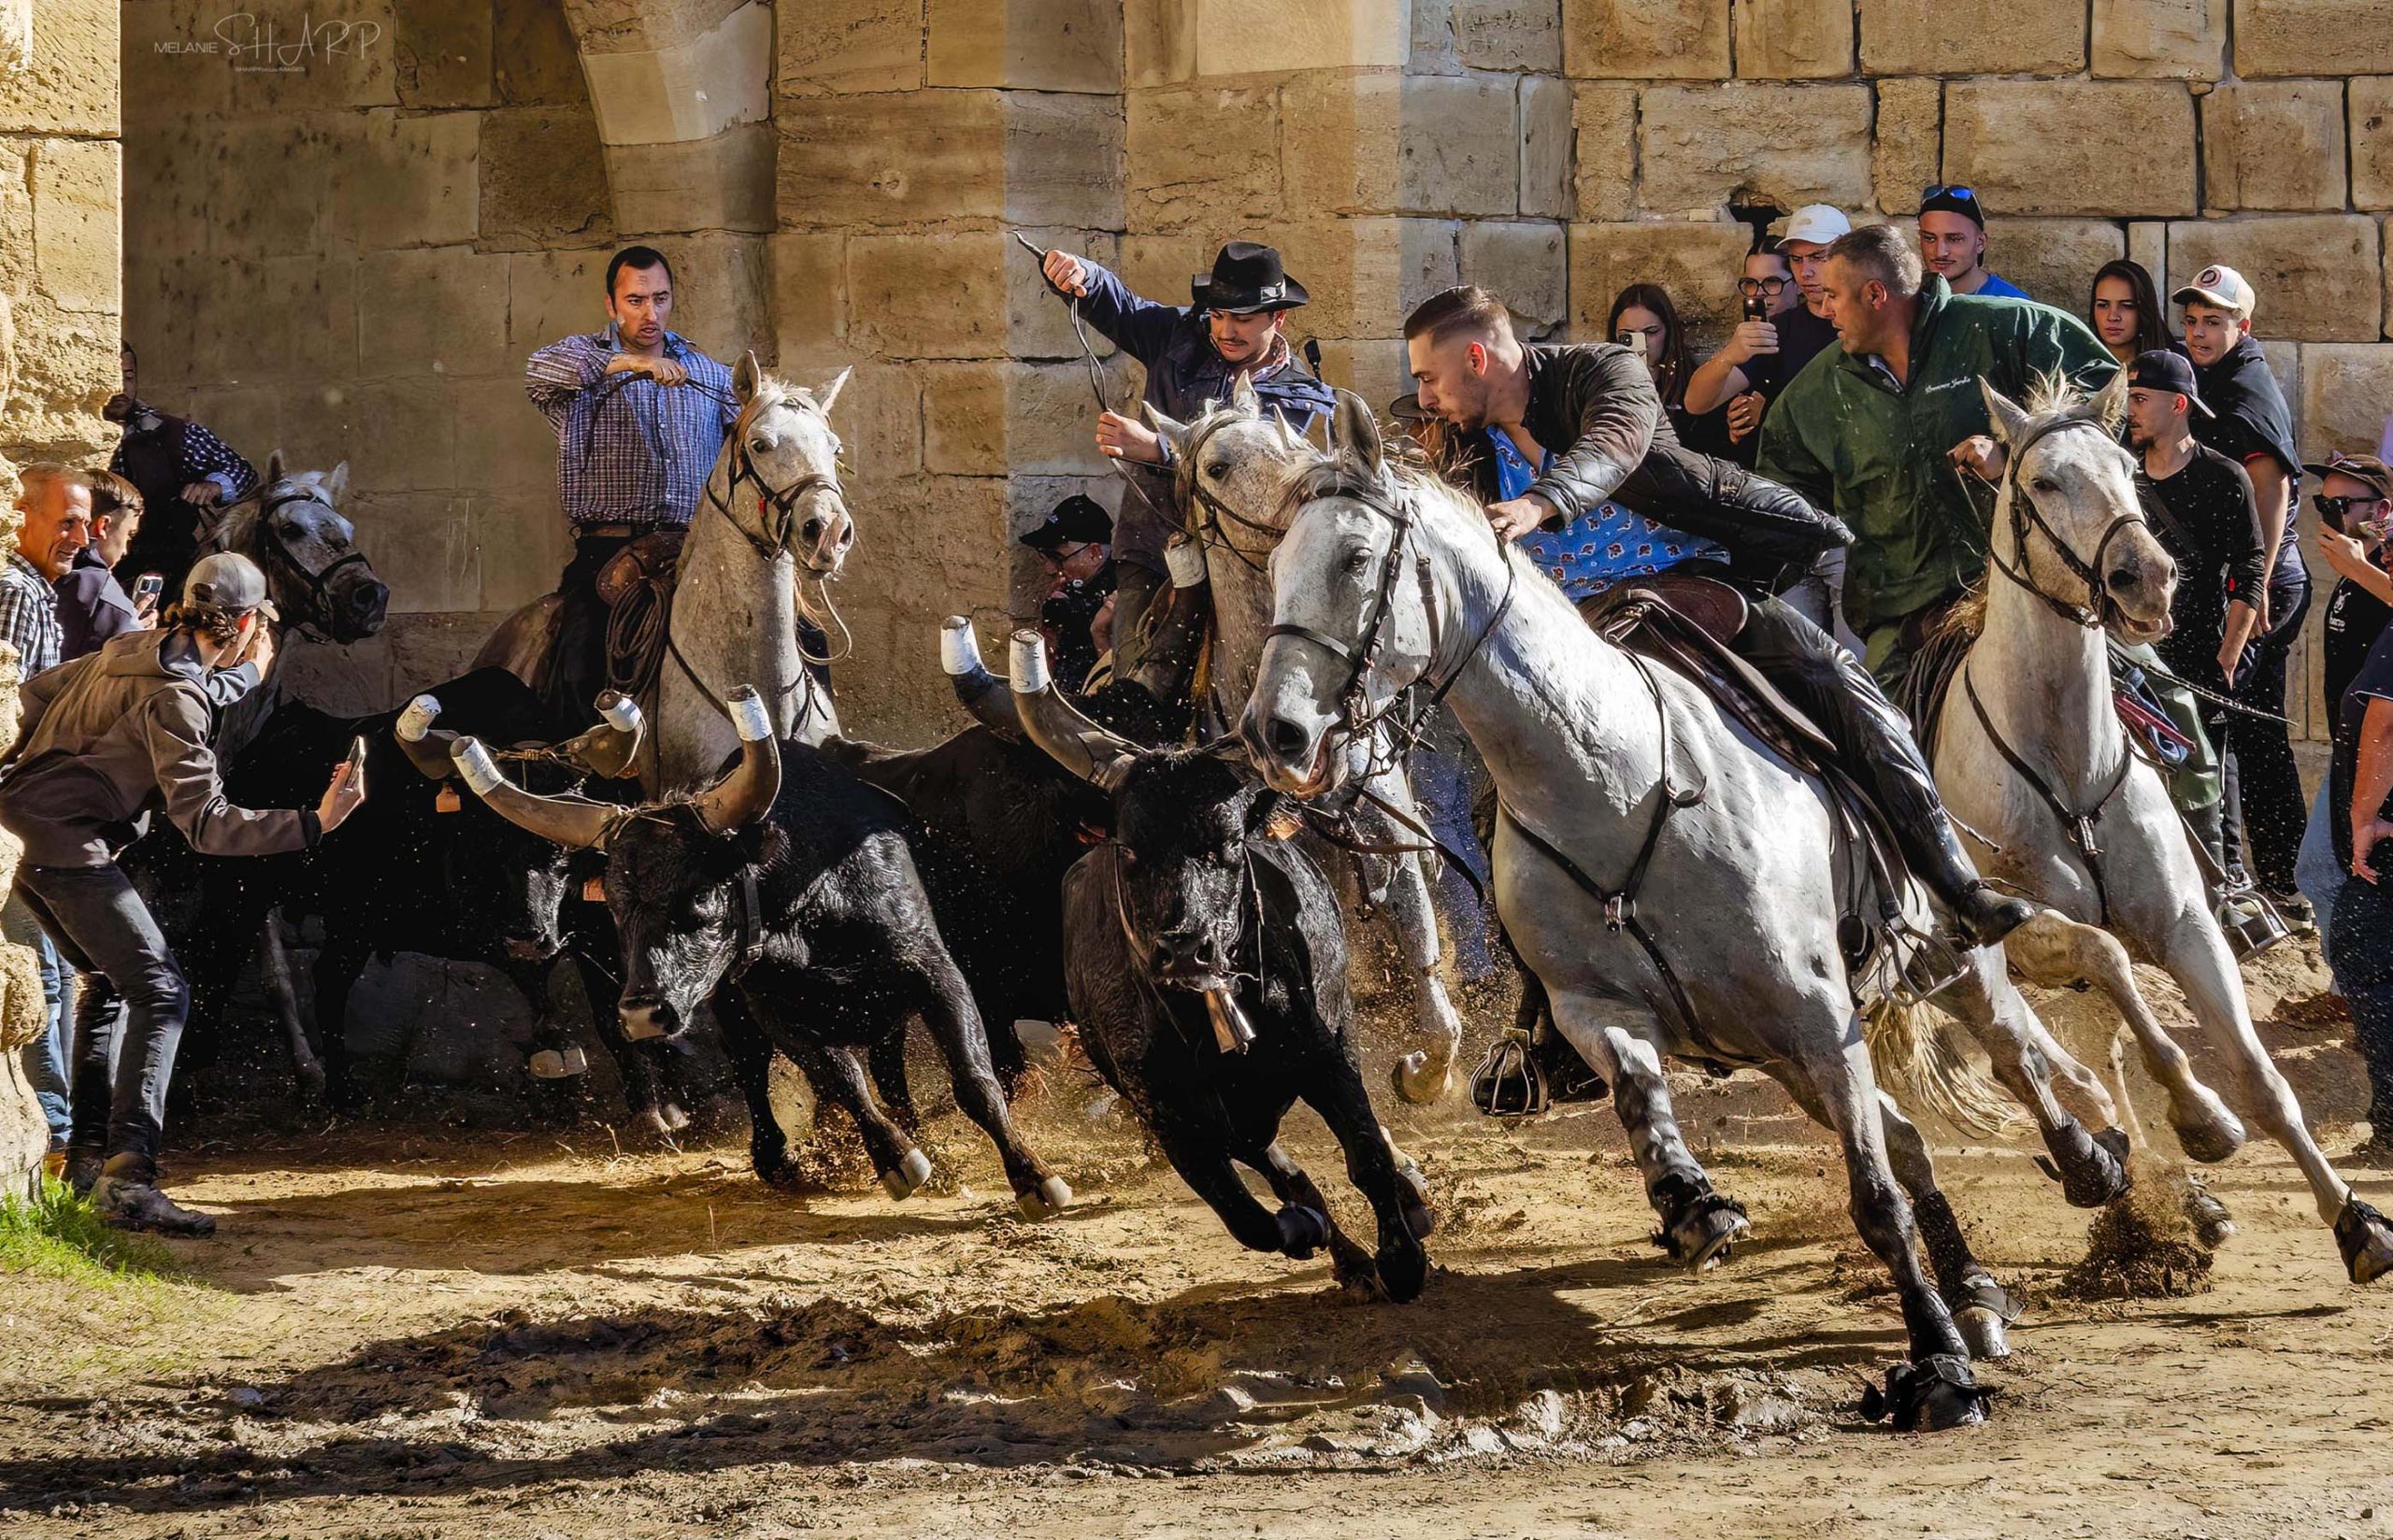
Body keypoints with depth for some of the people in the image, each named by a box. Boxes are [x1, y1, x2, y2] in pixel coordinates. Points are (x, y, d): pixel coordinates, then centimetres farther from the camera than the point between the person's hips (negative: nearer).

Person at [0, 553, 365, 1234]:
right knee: (160, 993, -13)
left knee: (107, 981, 25)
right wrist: (313, 823, -24)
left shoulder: (129, 650, 11)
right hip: (71, 849, -10)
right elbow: (206, 823, -22)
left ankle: (88, 1153, 27)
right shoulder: (174, 697, -17)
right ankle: (128, 1176, -26)